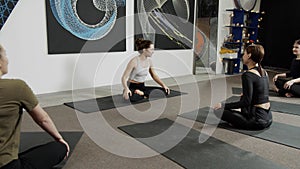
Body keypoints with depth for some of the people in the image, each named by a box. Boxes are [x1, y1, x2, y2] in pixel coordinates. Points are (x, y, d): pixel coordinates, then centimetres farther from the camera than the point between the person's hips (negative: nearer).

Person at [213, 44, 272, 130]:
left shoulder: (248, 75, -19)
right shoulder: (264, 72, 7)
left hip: (257, 120, -9)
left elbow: (246, 102, -21)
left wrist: (224, 105, -16)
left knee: (218, 109, -5)